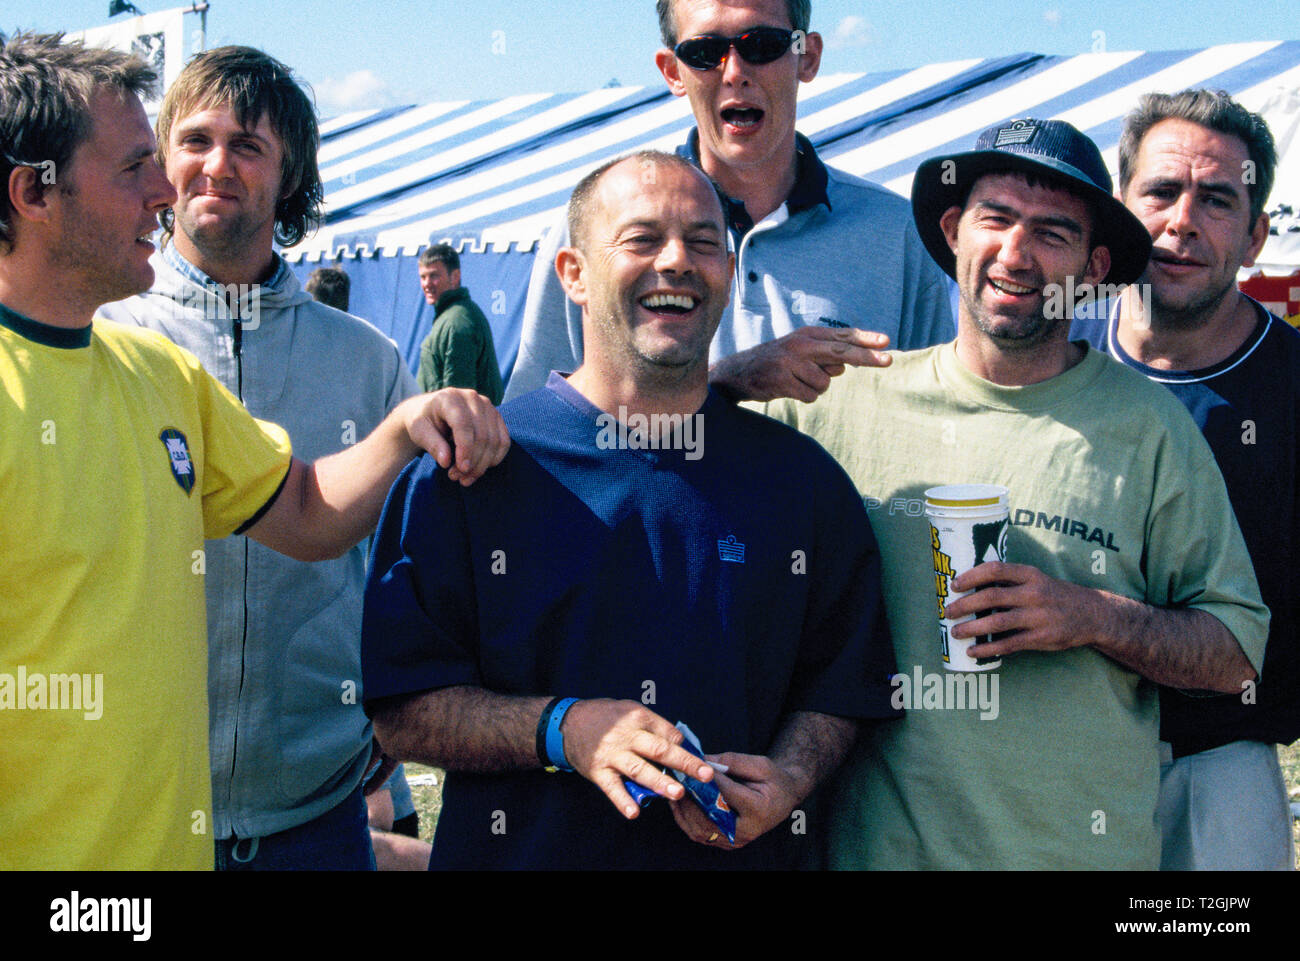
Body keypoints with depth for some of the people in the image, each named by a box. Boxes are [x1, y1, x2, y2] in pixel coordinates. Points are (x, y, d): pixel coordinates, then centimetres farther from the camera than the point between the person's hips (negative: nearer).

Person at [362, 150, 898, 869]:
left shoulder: (802, 479, -1)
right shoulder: (470, 468, -8)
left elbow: (835, 689, 6)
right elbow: (401, 716, -9)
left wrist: (788, 780, -13)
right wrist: (561, 730, -23)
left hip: (738, 854, 2)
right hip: (524, 851, -2)